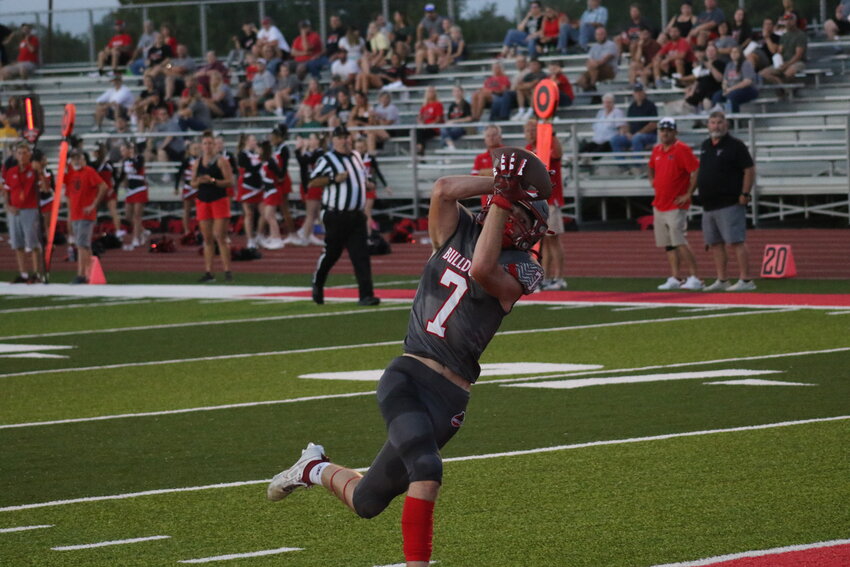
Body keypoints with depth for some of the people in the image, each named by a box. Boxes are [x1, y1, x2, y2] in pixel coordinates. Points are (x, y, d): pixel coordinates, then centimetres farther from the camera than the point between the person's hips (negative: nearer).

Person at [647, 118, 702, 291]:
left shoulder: (682, 149, -10)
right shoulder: (657, 150, 13)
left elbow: (696, 171, -16)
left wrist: (688, 194, -15)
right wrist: (652, 182, 18)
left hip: (676, 205, -8)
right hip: (659, 204, 8)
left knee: (680, 242, -13)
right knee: (668, 245, 7)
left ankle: (694, 278, -12)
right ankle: (675, 278, 11)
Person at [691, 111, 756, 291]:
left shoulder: (735, 145, -7)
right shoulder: (706, 145, 15)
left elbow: (749, 170, -9)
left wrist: (745, 194, -15)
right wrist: (691, 191, 20)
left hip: (730, 203, -8)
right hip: (709, 205, 8)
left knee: (736, 242, -12)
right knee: (714, 243, 10)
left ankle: (746, 280, -12)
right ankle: (722, 280, 16)